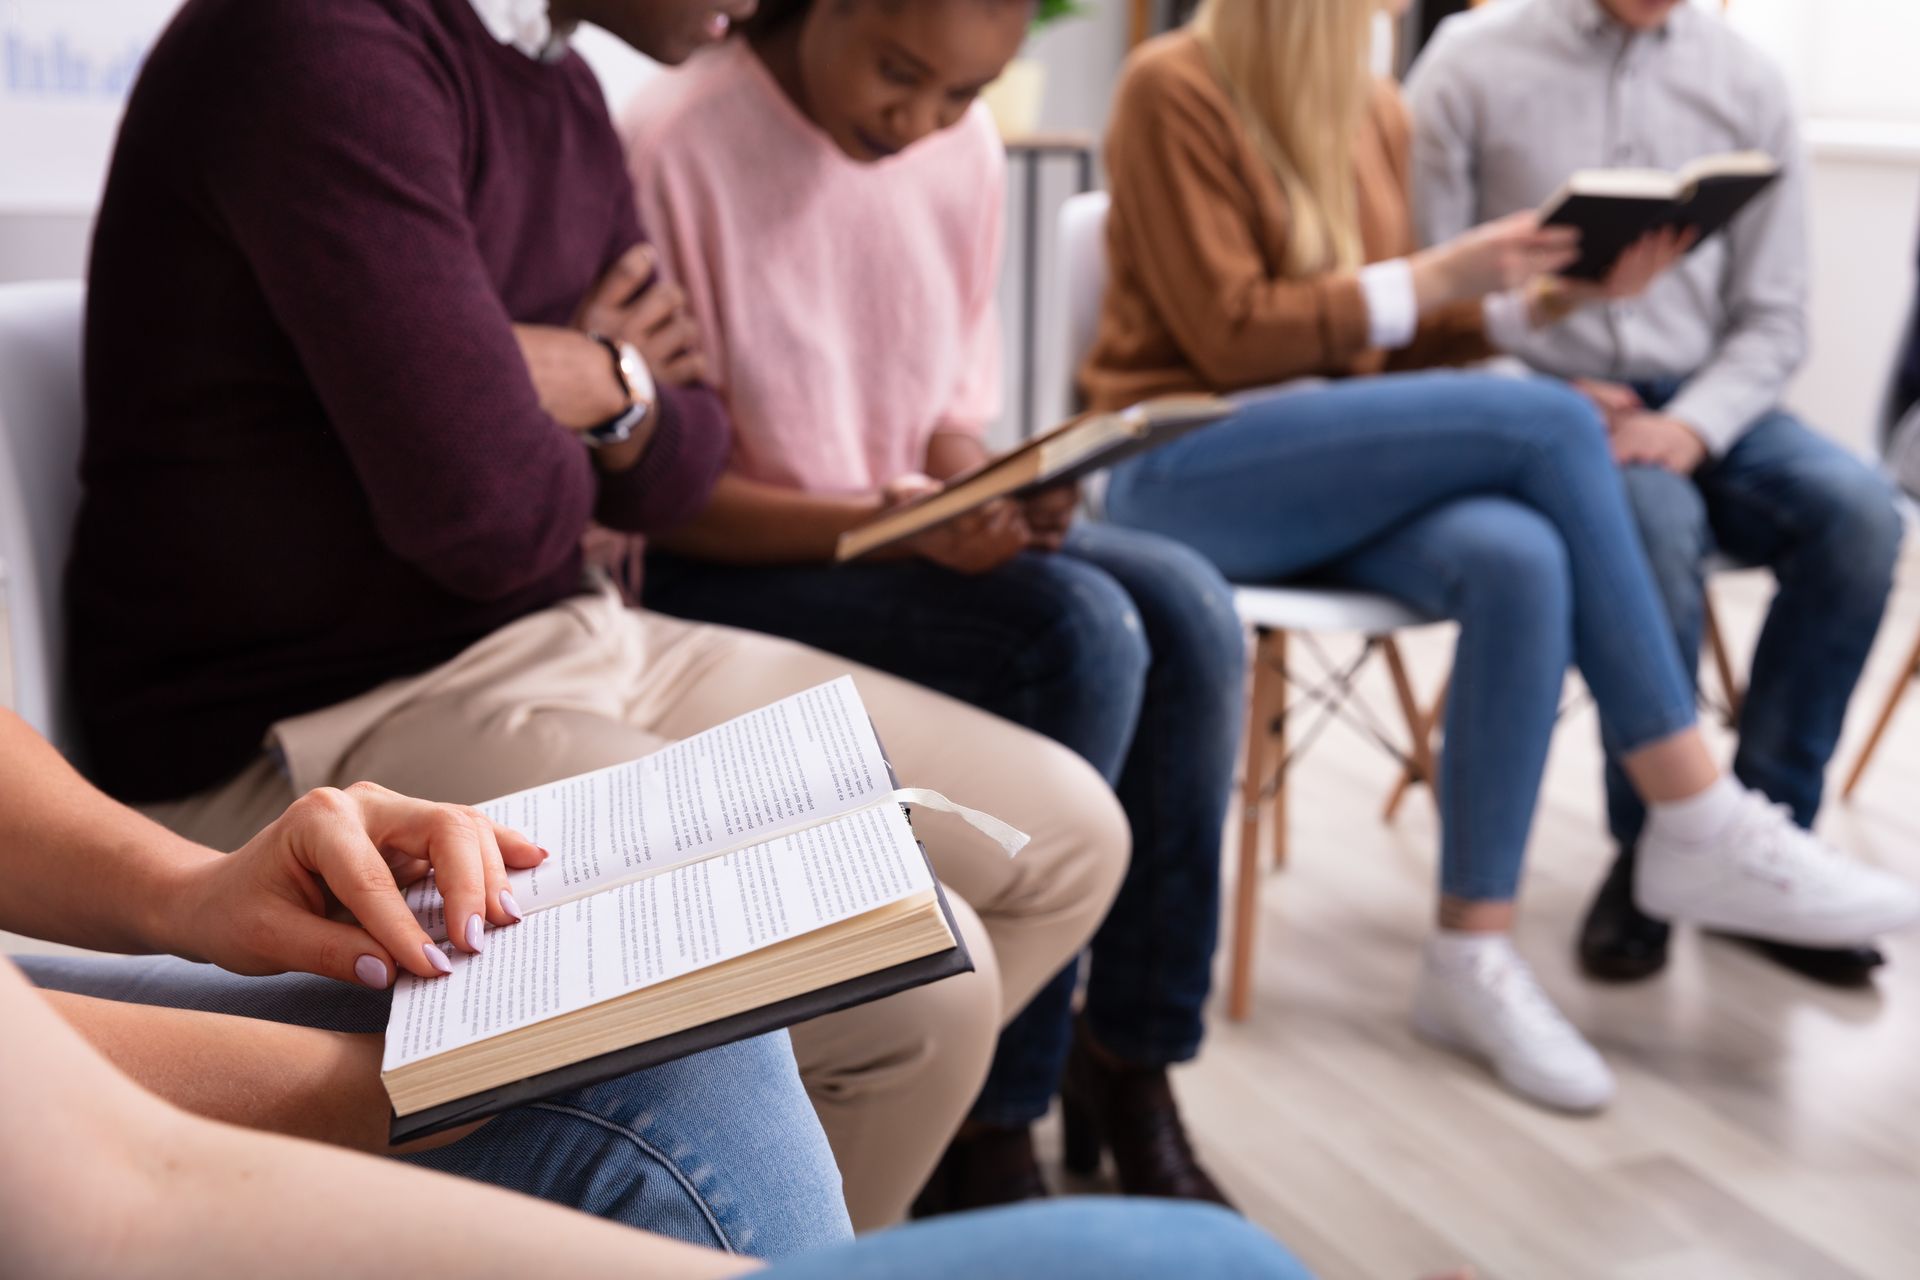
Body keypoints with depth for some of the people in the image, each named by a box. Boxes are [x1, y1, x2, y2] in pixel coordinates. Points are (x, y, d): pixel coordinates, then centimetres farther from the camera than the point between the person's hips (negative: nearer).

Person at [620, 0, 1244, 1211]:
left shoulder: (966, 147, 2)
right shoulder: (673, 145, -17)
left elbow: (953, 410, 10)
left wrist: (984, 489, -13)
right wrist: (877, 520, -27)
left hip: (916, 531, 6)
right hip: (729, 567, -6)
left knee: (1187, 604, -19)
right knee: (1079, 632, -28)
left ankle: (1129, 1059, -6)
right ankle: (985, 1132, -15)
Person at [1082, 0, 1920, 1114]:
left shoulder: (1379, 112, 13)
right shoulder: (1174, 90, -6)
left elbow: (1389, 341, 15)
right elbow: (1227, 334, -11)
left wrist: (1550, 293, 1)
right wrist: (1438, 274, -15)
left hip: (1332, 469, 6)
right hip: (1186, 470, -5)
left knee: (1519, 561, -29)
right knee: (1552, 424, -24)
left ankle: (1472, 955, -21)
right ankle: (1701, 827, -17)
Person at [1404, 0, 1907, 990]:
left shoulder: (1746, 83, 7)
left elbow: (1773, 317, 5)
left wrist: (1691, 426, -14)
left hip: (1699, 403, 4)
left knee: (1856, 510, -25)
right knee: (1653, 520, -34)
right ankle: (1652, 854, -15)